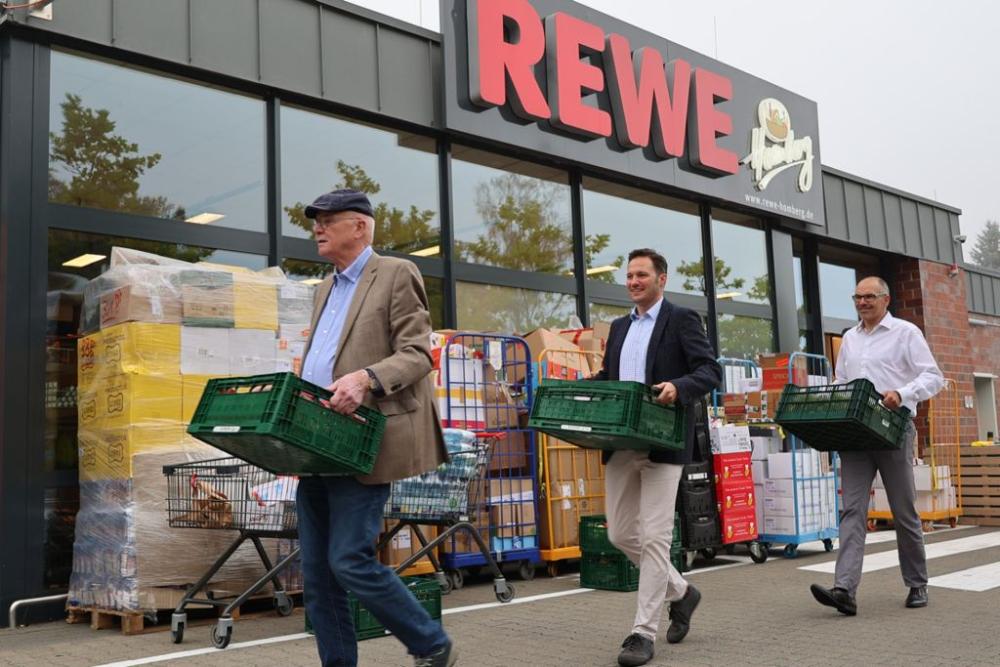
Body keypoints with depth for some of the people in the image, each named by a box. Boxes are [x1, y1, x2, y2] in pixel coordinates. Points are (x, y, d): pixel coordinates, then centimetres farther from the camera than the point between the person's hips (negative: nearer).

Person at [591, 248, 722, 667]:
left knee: (654, 537, -6)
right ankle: (680, 592, 31)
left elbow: (711, 371, -9)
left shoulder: (682, 320, -1)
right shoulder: (619, 327, 19)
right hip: (621, 444, 7)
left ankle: (644, 631, 3)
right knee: (620, 533, 9)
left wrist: (678, 387, -27)